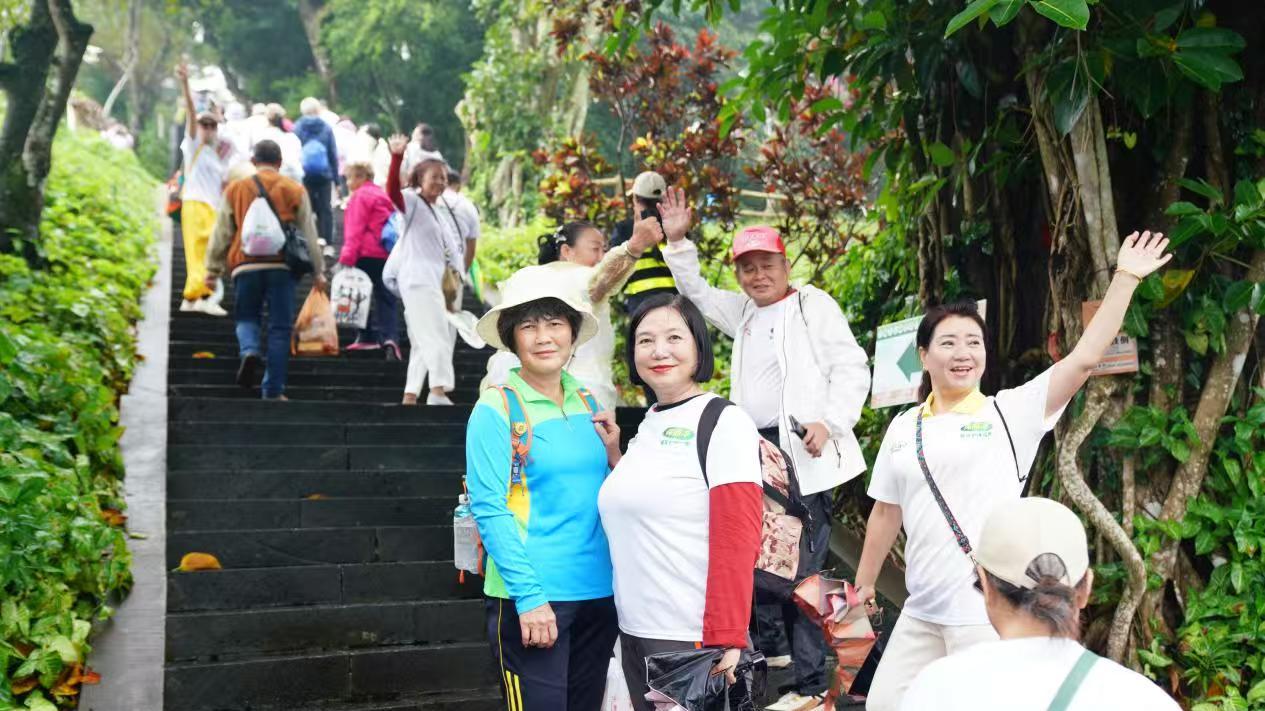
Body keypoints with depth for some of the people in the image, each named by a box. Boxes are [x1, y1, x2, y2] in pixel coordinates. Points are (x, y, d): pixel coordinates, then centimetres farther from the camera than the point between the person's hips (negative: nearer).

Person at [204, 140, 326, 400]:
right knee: (279, 327, 5)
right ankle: (273, 390, 4)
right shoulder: (295, 190, 8)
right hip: (282, 266, -1)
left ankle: (250, 350, -16)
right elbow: (309, 234, 9)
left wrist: (213, 268, 18)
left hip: (246, 265, 1)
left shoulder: (235, 189, 10)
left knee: (247, 317, 17)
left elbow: (222, 232, 11)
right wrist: (318, 271, 14)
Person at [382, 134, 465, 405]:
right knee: (437, 336, -21)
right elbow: (392, 190, -25)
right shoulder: (412, 201, -2)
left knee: (423, 343, 10)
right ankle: (438, 391, -30)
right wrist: (397, 157, -37)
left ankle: (410, 396, 14)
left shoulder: (438, 213, 22)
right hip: (419, 280, -9)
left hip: (437, 282, 9)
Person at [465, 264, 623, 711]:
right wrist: (529, 595, -18)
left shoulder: (587, 404, 9)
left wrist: (612, 453, -2)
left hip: (599, 591, 6)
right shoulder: (496, 409, -8)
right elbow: (489, 509, -13)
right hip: (532, 596, -6)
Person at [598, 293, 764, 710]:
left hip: (692, 637, -7)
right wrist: (615, 454, 7)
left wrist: (727, 640, -19)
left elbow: (737, 543, -16)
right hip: (634, 632, 7)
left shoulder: (724, 422, -10)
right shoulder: (646, 426, 11)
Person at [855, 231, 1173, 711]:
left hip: (987, 610, -5)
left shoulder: (1009, 412, -2)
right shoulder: (903, 428, 9)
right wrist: (864, 582, 20)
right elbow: (886, 512, 16)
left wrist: (1125, 277, -12)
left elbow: (1084, 359, -11)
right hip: (922, 611, 5)